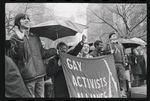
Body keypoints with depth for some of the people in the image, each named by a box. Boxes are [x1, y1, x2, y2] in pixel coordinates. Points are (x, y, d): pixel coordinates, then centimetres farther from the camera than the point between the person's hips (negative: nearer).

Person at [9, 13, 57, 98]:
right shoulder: (15, 37, 0)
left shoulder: (35, 37, 16)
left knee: (41, 96, 11)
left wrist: (55, 51, 21)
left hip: (40, 74, 6)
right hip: (28, 77, -5)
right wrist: (20, 40, -25)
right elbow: (15, 55, -15)